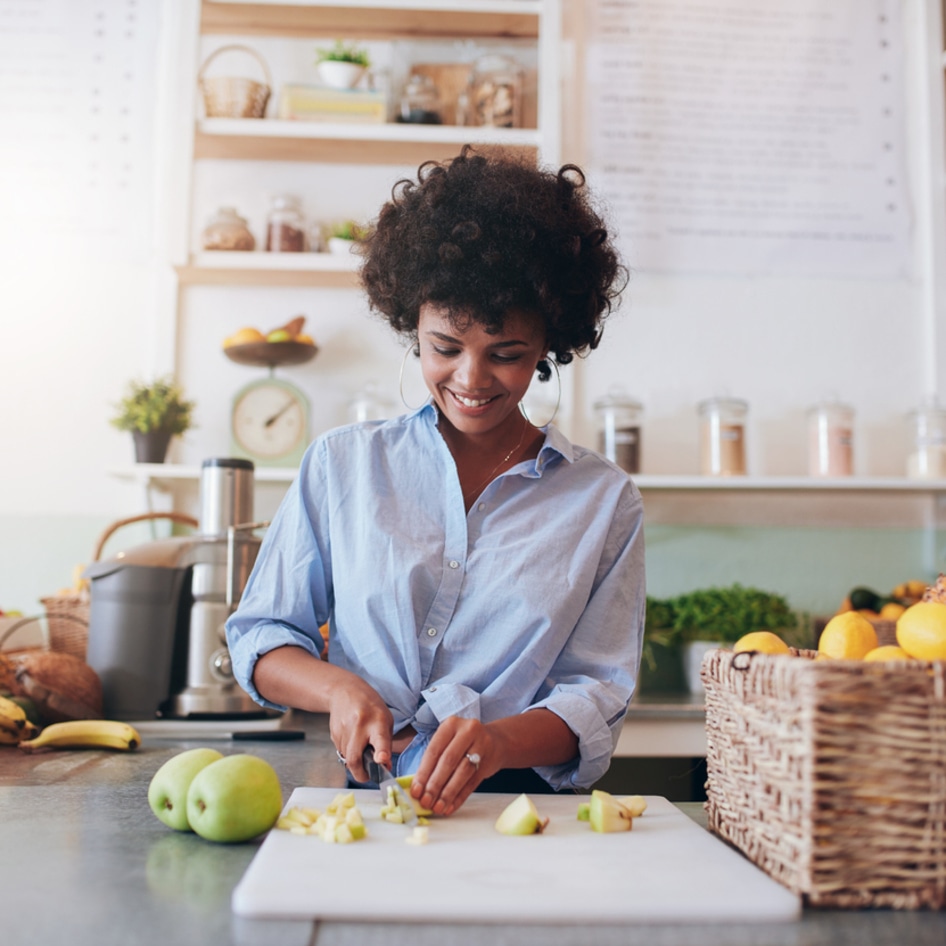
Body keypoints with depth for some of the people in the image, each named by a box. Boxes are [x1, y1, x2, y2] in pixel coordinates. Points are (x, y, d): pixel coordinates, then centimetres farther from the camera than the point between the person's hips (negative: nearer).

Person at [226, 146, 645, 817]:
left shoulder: (604, 500, 5)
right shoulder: (342, 464, 9)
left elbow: (596, 697, 1)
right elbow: (260, 637, 11)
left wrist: (498, 741, -19)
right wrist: (339, 687, -9)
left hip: (526, 808, 0)